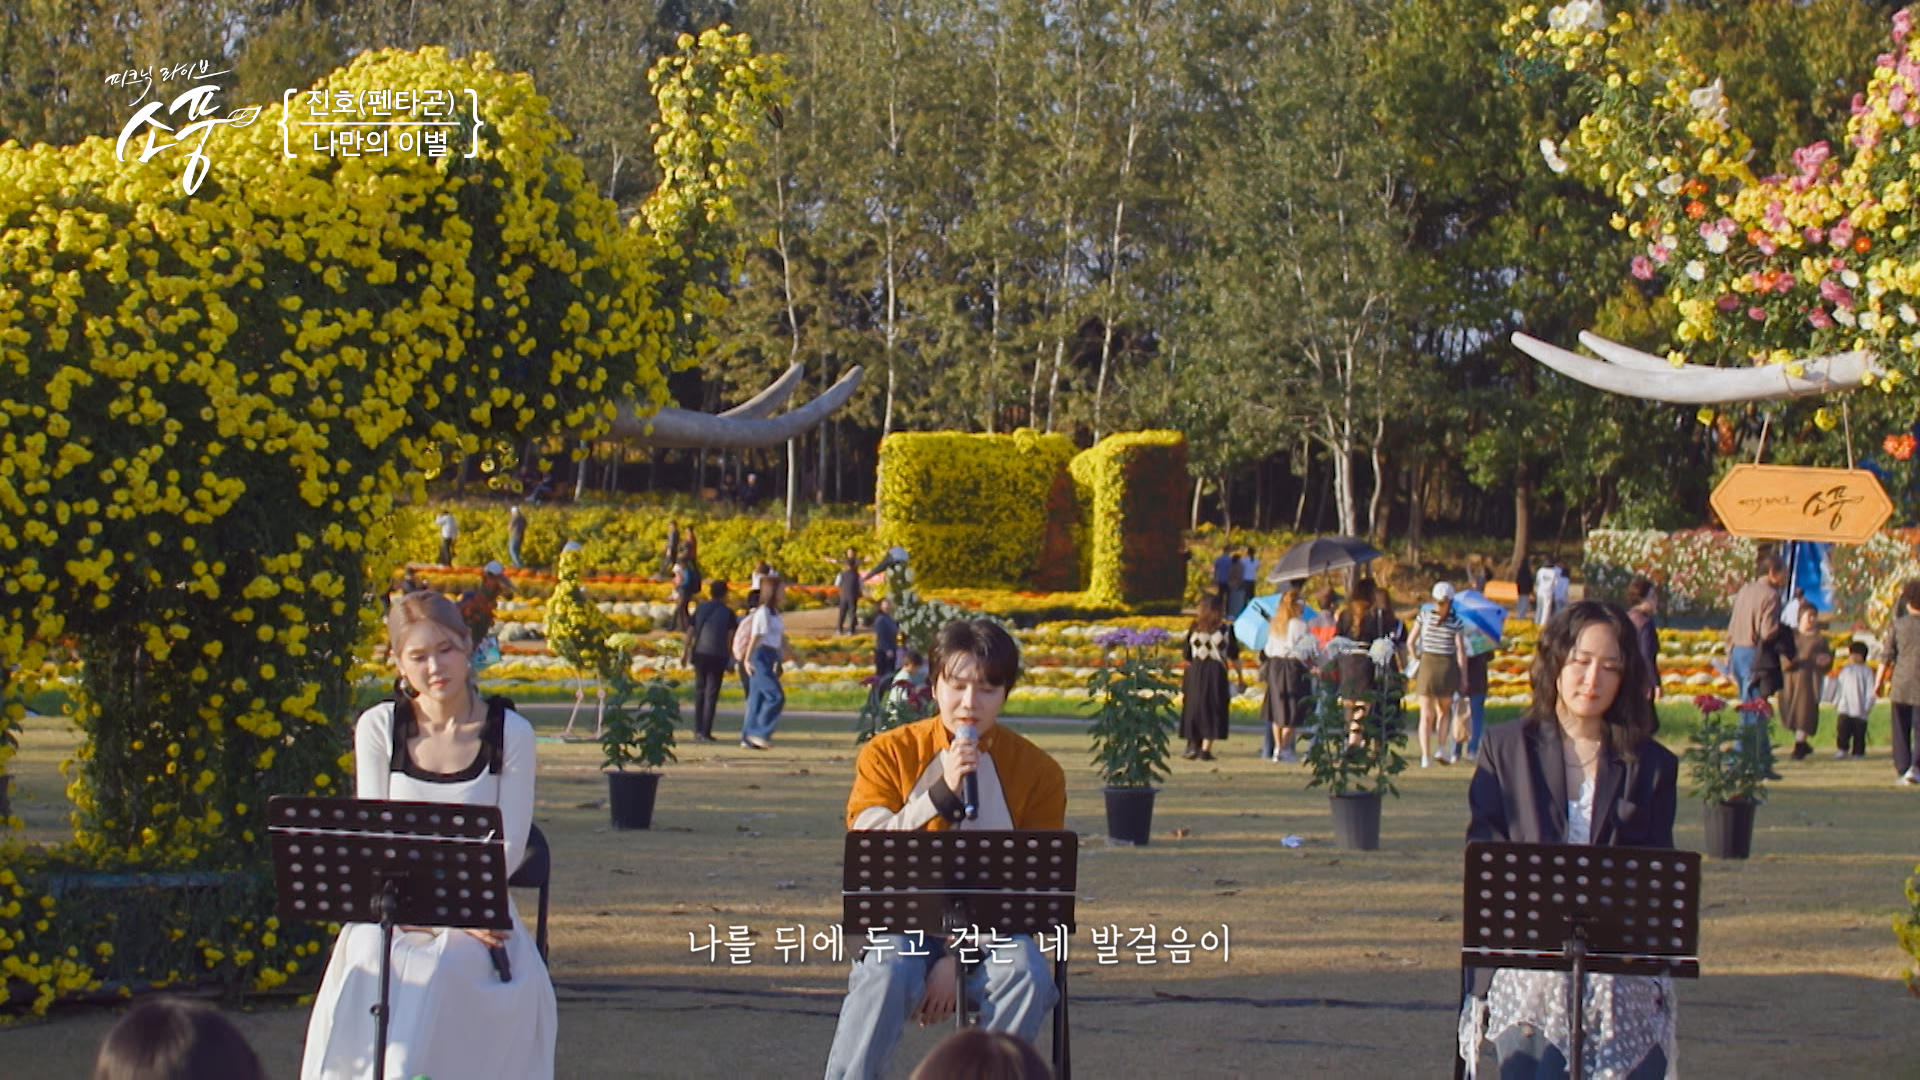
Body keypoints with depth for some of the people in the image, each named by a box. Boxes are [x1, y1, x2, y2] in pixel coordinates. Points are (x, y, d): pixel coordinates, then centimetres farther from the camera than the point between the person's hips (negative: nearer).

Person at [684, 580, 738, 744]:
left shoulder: (700, 608, 7)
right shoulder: (727, 613, 0)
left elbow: (690, 631, 6)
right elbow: (730, 637, -5)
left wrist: (685, 651, 13)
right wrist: (730, 659, 0)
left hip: (699, 653, 3)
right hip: (718, 655, -3)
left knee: (699, 691, 14)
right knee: (711, 694, -1)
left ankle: (698, 730, 15)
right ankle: (706, 732, -5)